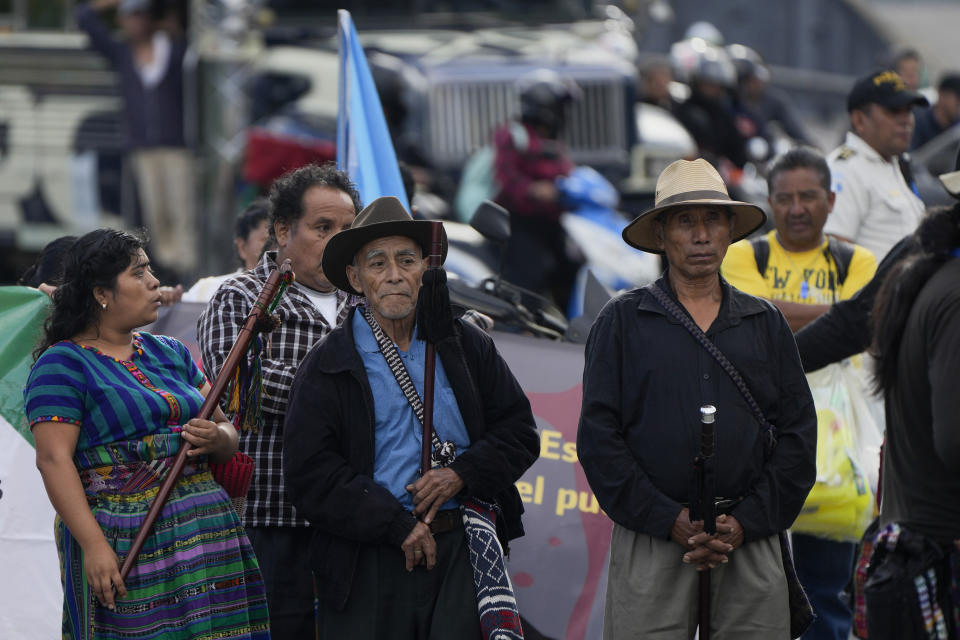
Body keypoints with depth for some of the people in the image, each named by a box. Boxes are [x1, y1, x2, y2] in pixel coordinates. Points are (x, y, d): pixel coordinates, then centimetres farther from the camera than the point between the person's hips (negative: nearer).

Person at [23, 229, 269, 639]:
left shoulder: (170, 353, 18)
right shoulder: (63, 365, -3)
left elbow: (226, 429, 20)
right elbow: (54, 459, -12)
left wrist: (217, 439, -6)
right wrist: (93, 544, -21)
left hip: (205, 530, 6)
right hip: (124, 542, -6)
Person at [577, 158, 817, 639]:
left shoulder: (765, 323, 14)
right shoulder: (622, 321, 7)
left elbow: (798, 433, 10)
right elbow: (598, 436, 0)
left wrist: (747, 522, -4)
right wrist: (671, 520, -9)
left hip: (751, 540, 2)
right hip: (650, 542, -2)